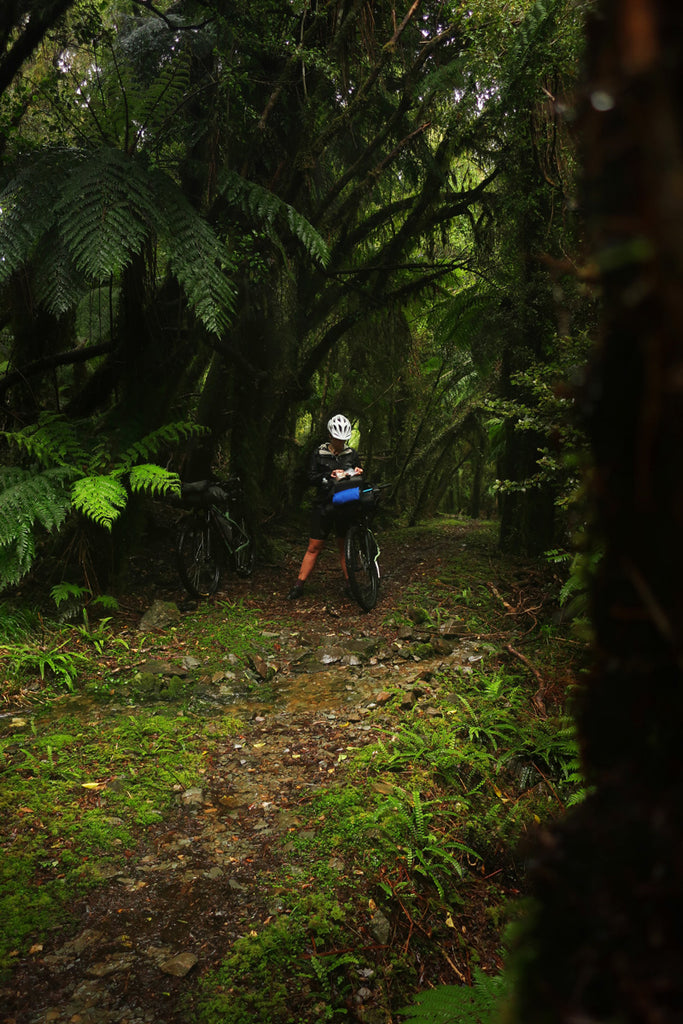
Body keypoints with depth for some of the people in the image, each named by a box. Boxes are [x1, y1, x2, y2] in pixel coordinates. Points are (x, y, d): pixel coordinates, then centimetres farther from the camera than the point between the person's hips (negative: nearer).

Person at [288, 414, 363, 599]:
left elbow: (359, 479, 16)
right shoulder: (319, 454, 2)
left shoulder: (352, 454, 9)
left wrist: (357, 473, -7)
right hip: (323, 506, -1)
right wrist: (330, 476, -19)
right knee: (314, 547, 0)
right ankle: (299, 585, 5)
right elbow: (311, 478, -4)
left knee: (344, 546, 7)